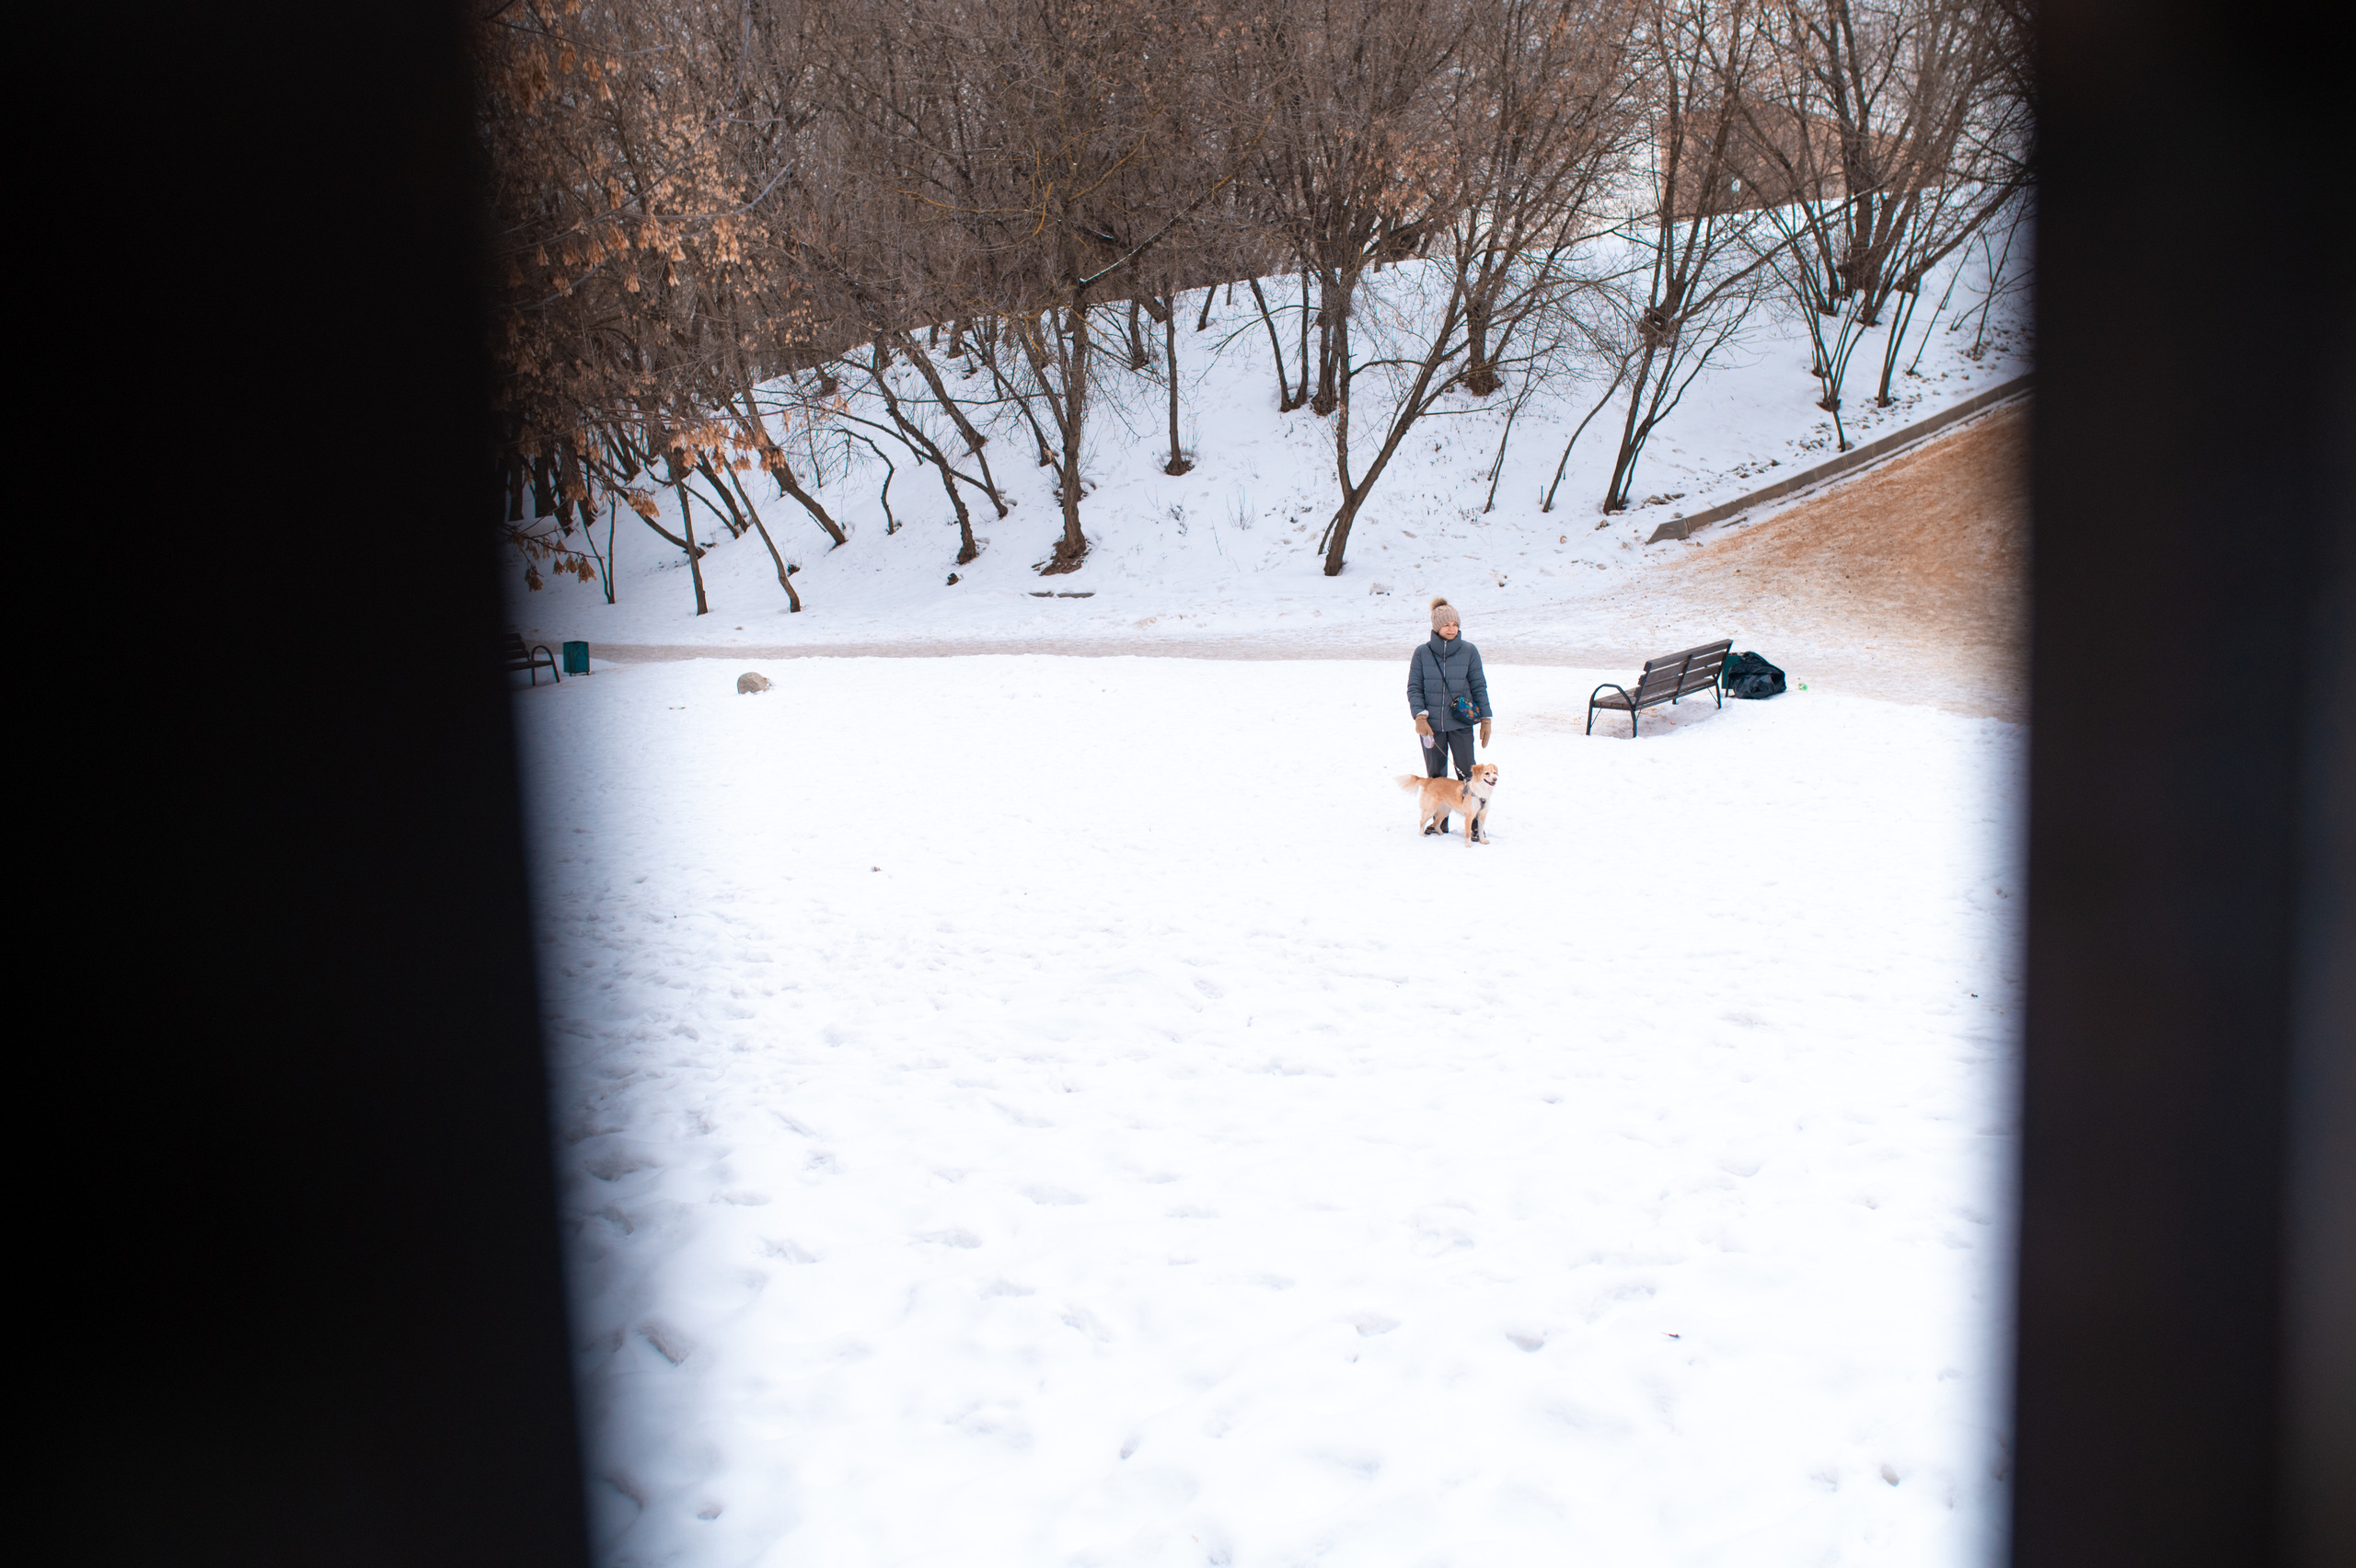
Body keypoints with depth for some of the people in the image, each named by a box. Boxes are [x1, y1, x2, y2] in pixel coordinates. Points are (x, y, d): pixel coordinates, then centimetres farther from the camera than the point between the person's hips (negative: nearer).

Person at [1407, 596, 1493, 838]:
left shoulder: (1469, 651, 1)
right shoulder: (1422, 653, 1)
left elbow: (1479, 686, 6)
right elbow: (1414, 688, 3)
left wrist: (1485, 719, 4)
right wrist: (1419, 716, -10)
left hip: (1461, 723, -1)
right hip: (1431, 724, 1)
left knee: (1467, 773, -3)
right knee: (1435, 775, 9)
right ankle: (1439, 821, 21)